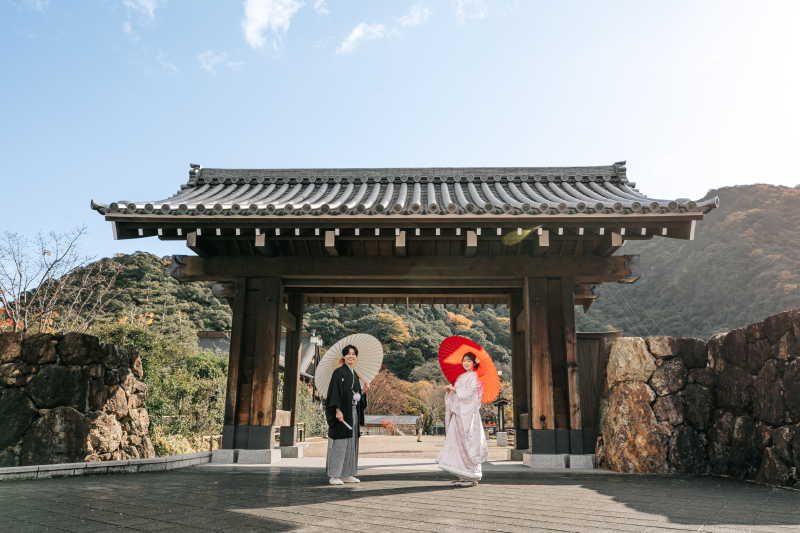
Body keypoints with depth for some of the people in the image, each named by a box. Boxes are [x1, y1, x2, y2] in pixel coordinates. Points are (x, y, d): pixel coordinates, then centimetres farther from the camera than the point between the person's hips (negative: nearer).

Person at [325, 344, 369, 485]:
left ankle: (347, 474, 16)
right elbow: (334, 392, -14)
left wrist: (363, 391, 2)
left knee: (351, 444, 9)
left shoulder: (355, 375, 16)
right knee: (339, 443, -7)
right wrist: (338, 410, -21)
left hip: (353, 414, 8)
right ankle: (334, 476, -2)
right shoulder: (339, 372, -6)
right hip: (342, 413, -8)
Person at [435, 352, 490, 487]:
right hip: (458, 413, 7)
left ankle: (472, 477, -2)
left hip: (468, 413, -7)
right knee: (457, 442, 2)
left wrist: (454, 389, -9)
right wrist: (450, 390, 2)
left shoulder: (474, 376, -2)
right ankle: (463, 476, 8)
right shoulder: (461, 377, 20)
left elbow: (469, 393, -13)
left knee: (468, 442, -8)